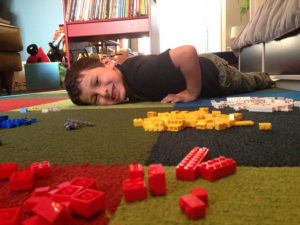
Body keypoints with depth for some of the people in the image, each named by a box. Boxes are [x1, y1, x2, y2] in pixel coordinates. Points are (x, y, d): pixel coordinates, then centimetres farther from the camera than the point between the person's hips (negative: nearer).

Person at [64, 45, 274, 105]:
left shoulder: (140, 73, -45)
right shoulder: (127, 85, -19)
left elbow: (188, 52, -53)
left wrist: (192, 93, -41)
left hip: (215, 70, -5)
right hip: (202, 65, 6)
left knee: (248, 83, 29)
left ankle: (264, 78, 61)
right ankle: (263, 77, 66)